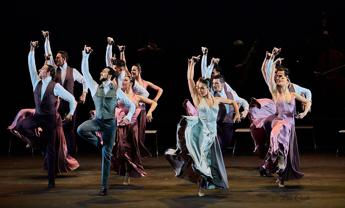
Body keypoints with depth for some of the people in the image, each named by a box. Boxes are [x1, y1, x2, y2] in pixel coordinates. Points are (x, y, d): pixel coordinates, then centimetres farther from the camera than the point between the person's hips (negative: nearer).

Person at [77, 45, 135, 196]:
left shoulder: (117, 91, -1)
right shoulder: (95, 87, 4)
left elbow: (131, 105, 4)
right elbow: (84, 71, -2)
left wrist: (128, 117, -15)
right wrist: (85, 55, -10)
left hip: (110, 123, -2)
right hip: (97, 120, 2)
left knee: (106, 155, 0)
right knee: (81, 130, -30)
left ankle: (104, 186, 6)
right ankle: (99, 143, 0)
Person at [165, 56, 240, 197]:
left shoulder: (216, 100, 8)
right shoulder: (197, 98, 0)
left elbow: (233, 102, 21)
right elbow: (189, 79, -6)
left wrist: (237, 113, 7)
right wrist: (191, 64, -5)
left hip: (211, 134, 2)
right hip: (199, 130, -2)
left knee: (208, 160, 5)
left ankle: (201, 185, 20)